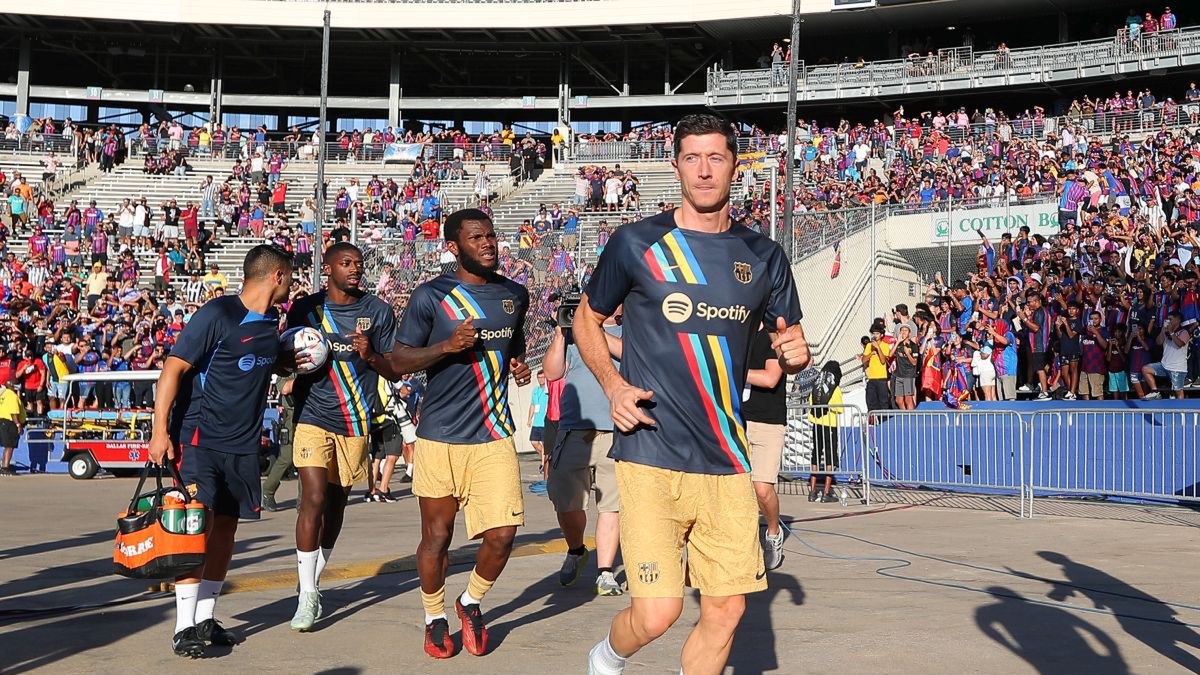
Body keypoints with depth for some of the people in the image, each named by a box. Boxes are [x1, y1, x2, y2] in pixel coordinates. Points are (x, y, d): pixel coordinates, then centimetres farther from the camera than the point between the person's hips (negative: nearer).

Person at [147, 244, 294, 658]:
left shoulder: (270, 322, 10)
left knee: (226, 525, 8)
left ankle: (205, 619, 18)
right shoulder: (217, 314, -12)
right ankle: (184, 627, -7)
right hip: (200, 437, -7)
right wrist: (160, 431, -20)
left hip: (243, 443, 7)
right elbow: (173, 368, -14)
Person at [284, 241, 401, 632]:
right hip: (313, 417, -2)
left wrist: (371, 355, -17)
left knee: (337, 503, 11)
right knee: (314, 499, -14)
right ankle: (307, 596, -8)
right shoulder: (304, 309, 4)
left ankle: (315, 581, 29)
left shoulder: (377, 311, 4)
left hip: (355, 421, 2)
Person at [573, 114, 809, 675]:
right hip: (651, 457, -4)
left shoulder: (763, 256, 8)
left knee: (726, 609, 5)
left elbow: (790, 344, 19)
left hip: (727, 461, 4)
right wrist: (613, 385, -5)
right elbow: (587, 319, 11)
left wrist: (795, 353, -6)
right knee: (657, 614, -10)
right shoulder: (636, 243, -2)